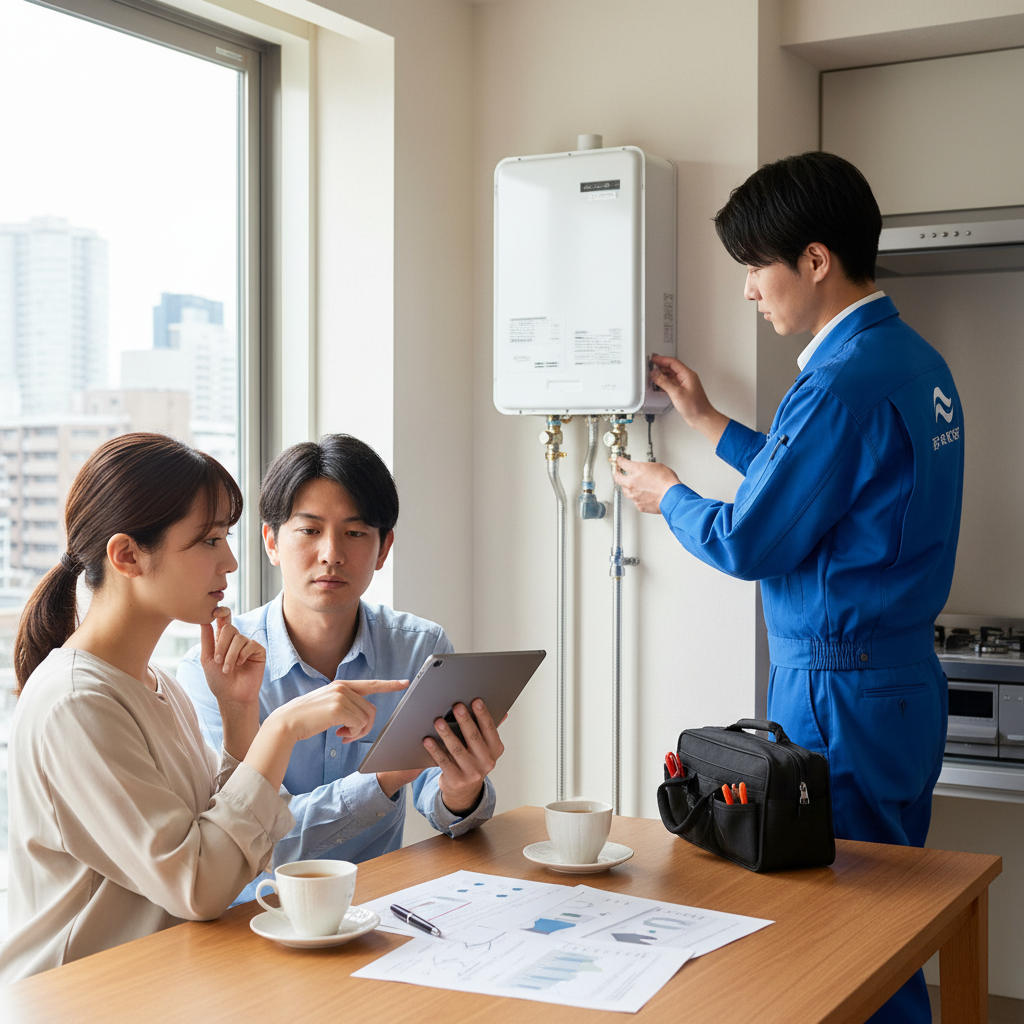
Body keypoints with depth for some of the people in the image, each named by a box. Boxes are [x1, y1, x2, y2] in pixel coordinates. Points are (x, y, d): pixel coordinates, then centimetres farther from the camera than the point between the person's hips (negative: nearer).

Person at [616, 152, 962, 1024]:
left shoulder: (845, 384, -20)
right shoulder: (917, 363, 10)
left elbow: (748, 543, -15)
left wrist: (666, 495, 4)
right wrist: (708, 422, 24)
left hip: (841, 692, -10)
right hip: (908, 681, 10)